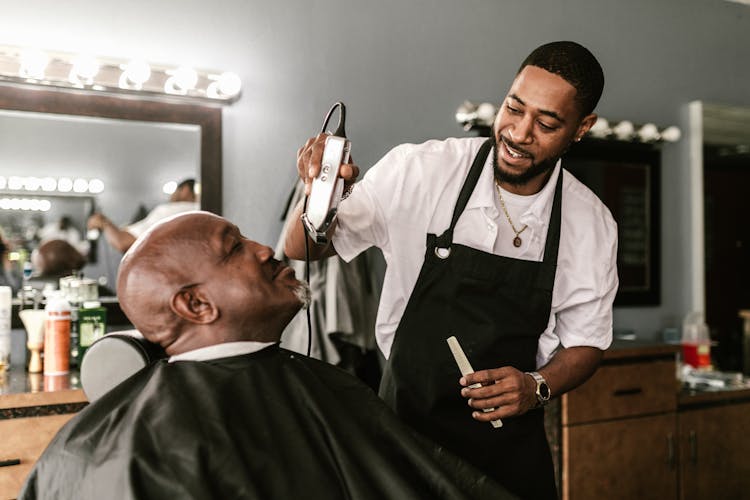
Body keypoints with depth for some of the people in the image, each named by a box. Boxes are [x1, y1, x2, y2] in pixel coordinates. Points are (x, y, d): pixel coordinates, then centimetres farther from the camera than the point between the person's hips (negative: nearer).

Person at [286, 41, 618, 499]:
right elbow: (305, 249, -9)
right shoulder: (419, 170, -15)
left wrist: (536, 388, -17)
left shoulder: (592, 223, -8)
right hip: (404, 423, -1)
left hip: (508, 441, 2)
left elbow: (585, 342, 2)